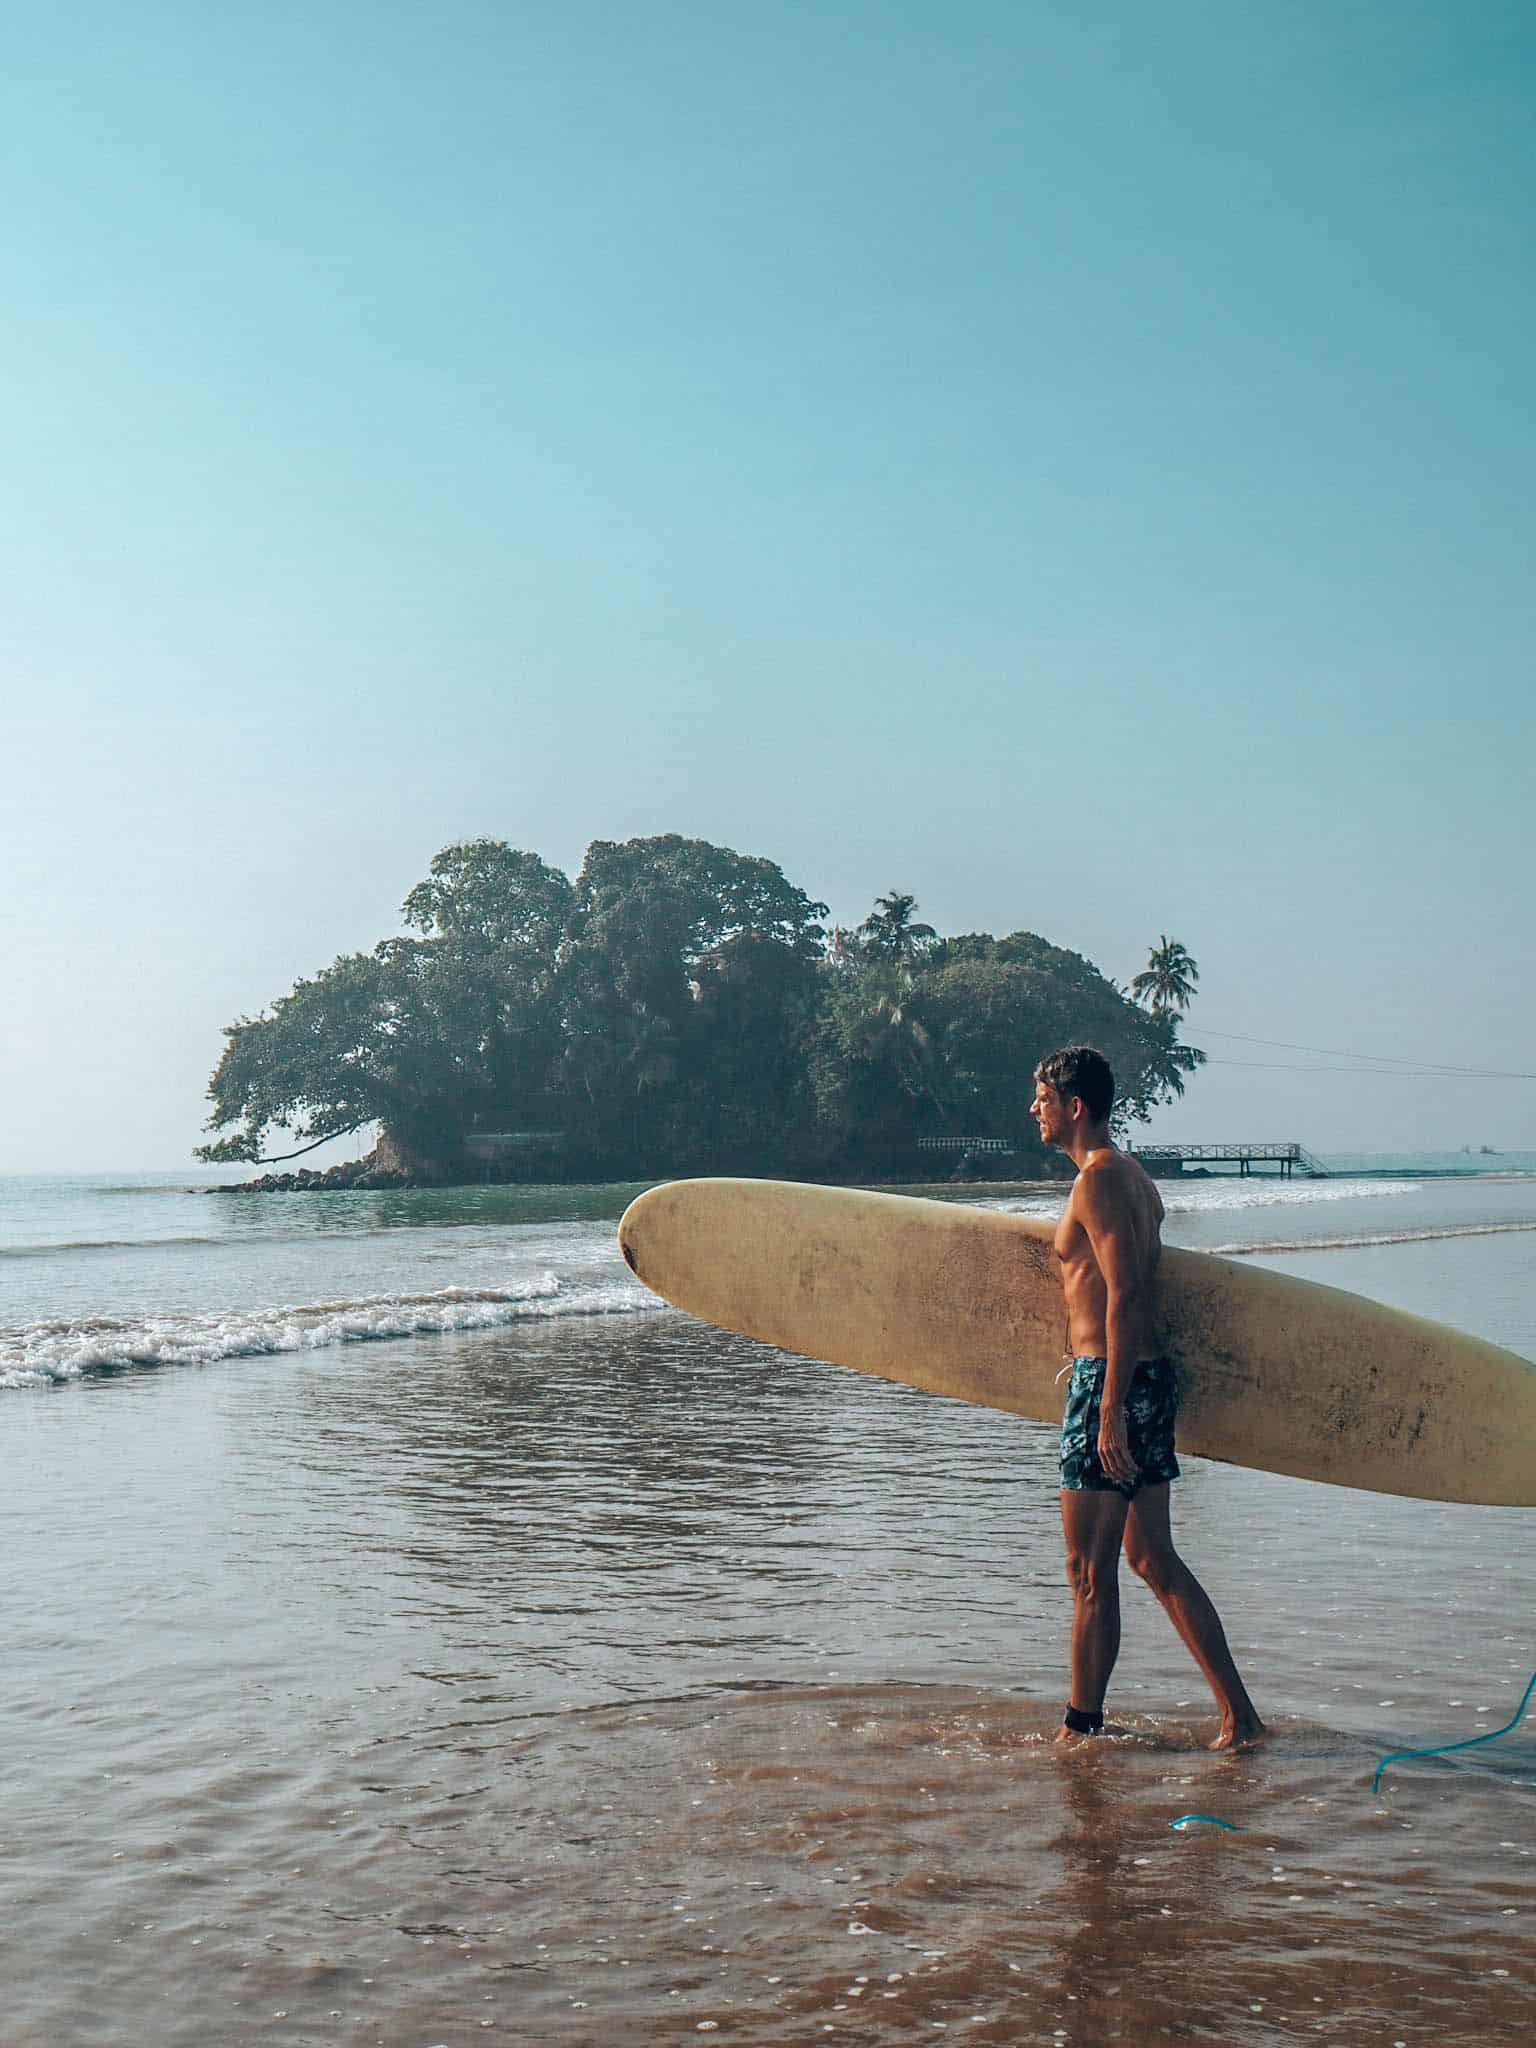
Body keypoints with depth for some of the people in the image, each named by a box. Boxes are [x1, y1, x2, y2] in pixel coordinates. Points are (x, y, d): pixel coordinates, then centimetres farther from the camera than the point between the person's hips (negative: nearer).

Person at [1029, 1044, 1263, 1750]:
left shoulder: (1098, 1180, -14)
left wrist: (1110, 1411, -23)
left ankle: (1080, 1728, 8)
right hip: (1148, 1376, 10)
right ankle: (1237, 1713, 14)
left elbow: (1124, 1296, -21)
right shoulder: (1135, 1177, 16)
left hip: (1111, 1381, -10)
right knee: (1152, 1558, 13)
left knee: (1090, 1571, -1)